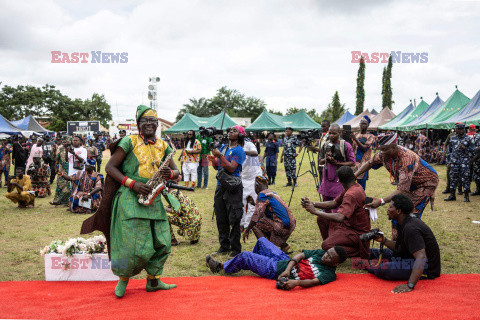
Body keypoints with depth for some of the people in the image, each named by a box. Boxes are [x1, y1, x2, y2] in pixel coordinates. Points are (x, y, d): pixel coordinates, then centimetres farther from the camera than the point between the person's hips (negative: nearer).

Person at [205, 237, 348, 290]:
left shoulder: (329, 274, -18)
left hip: (275, 271, -7)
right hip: (284, 260, 7)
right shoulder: (320, 253, 1)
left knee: (244, 256, -5)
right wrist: (288, 269, -18)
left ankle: (221, 267, 22)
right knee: (261, 240, 23)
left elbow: (314, 281, -34)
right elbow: (300, 255, -4)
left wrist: (296, 282, -51)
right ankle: (252, 264, 48)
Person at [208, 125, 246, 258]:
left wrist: (220, 155, -18)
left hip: (233, 188, -7)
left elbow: (231, 168, -18)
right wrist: (213, 160, -3)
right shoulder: (223, 147, 15)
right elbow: (217, 167, 18)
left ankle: (236, 249, 5)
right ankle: (224, 246, 23)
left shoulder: (239, 150, -7)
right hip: (220, 186, 7)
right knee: (221, 219, 12)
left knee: (234, 220, -4)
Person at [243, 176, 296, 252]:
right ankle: (284, 245, 22)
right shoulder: (272, 193, 20)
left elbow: (257, 214, -14)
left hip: (282, 227, -9)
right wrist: (253, 203, 31)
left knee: (255, 224, 0)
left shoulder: (262, 194, -5)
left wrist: (247, 231, -8)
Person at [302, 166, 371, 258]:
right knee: (321, 219, 8)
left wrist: (315, 211, -33)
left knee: (326, 246, -24)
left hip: (357, 232, -10)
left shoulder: (352, 194, -29)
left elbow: (340, 218, -39)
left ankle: (359, 252, -6)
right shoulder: (355, 186, 3)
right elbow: (334, 203, 7)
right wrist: (312, 204, -5)